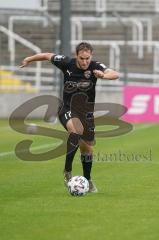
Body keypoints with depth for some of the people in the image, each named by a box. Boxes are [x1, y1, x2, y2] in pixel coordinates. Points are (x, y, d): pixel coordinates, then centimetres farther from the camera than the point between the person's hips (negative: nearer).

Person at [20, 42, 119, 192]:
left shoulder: (95, 67, -19)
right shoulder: (66, 63, -16)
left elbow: (115, 74, -36)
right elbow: (47, 56, 1)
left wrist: (103, 75, -57)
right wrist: (28, 60, 14)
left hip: (86, 111, 2)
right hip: (67, 109, -2)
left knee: (87, 148, 9)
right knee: (76, 129, -34)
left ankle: (87, 180, 35)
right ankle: (67, 171, -23)